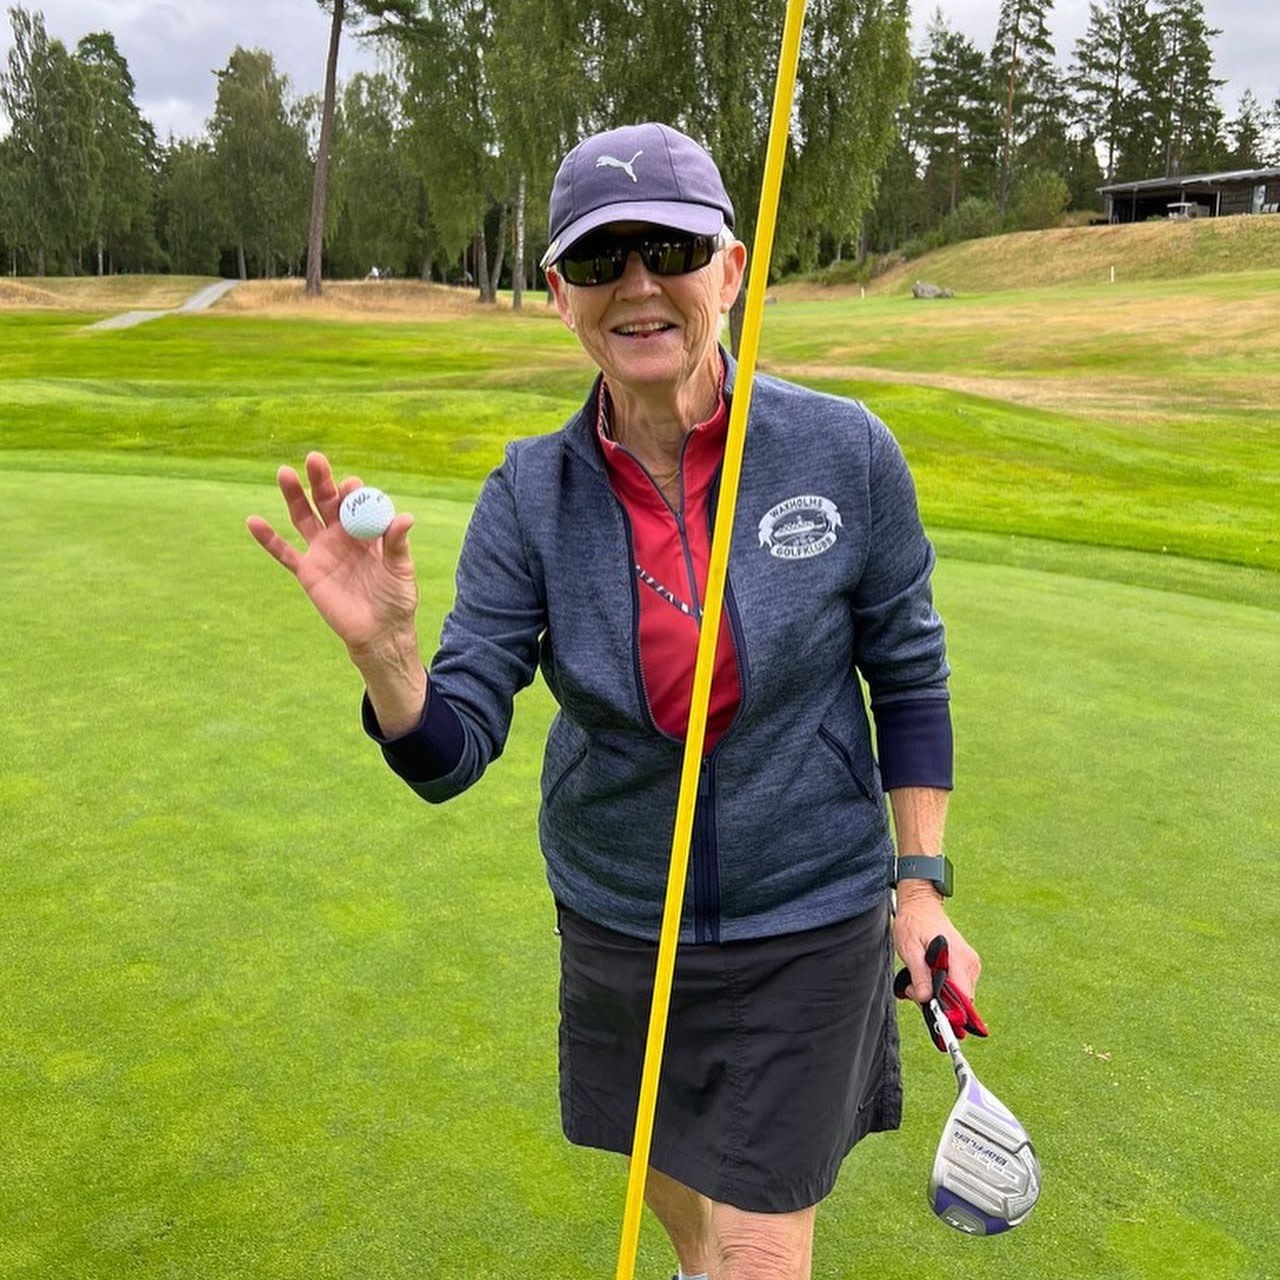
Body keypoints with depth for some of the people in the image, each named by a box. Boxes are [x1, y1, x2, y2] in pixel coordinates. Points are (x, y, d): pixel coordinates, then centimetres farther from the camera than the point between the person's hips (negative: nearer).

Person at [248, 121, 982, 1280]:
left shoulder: (845, 453, -17)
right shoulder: (531, 497, -13)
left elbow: (908, 672, -4)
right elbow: (451, 755, -15)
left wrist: (919, 884, -3)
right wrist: (383, 649, -35)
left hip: (805, 918, -2)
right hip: (618, 916, 3)